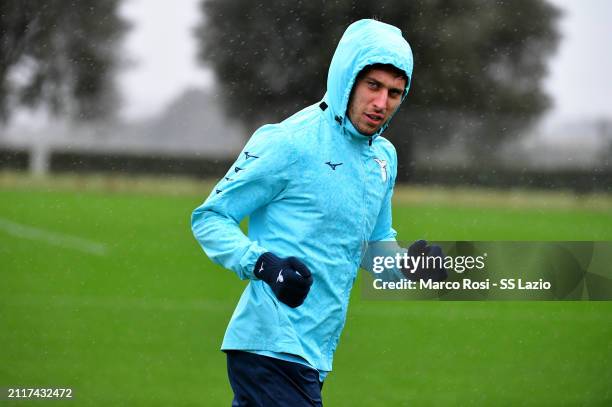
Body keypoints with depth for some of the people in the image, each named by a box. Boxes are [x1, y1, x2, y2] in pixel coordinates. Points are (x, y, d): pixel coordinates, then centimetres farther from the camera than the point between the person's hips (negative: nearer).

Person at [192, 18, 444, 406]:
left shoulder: (384, 157, 15)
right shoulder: (289, 142, -10)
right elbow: (209, 218, -6)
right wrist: (263, 264, -23)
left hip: (315, 356, 8)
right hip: (273, 347, -8)